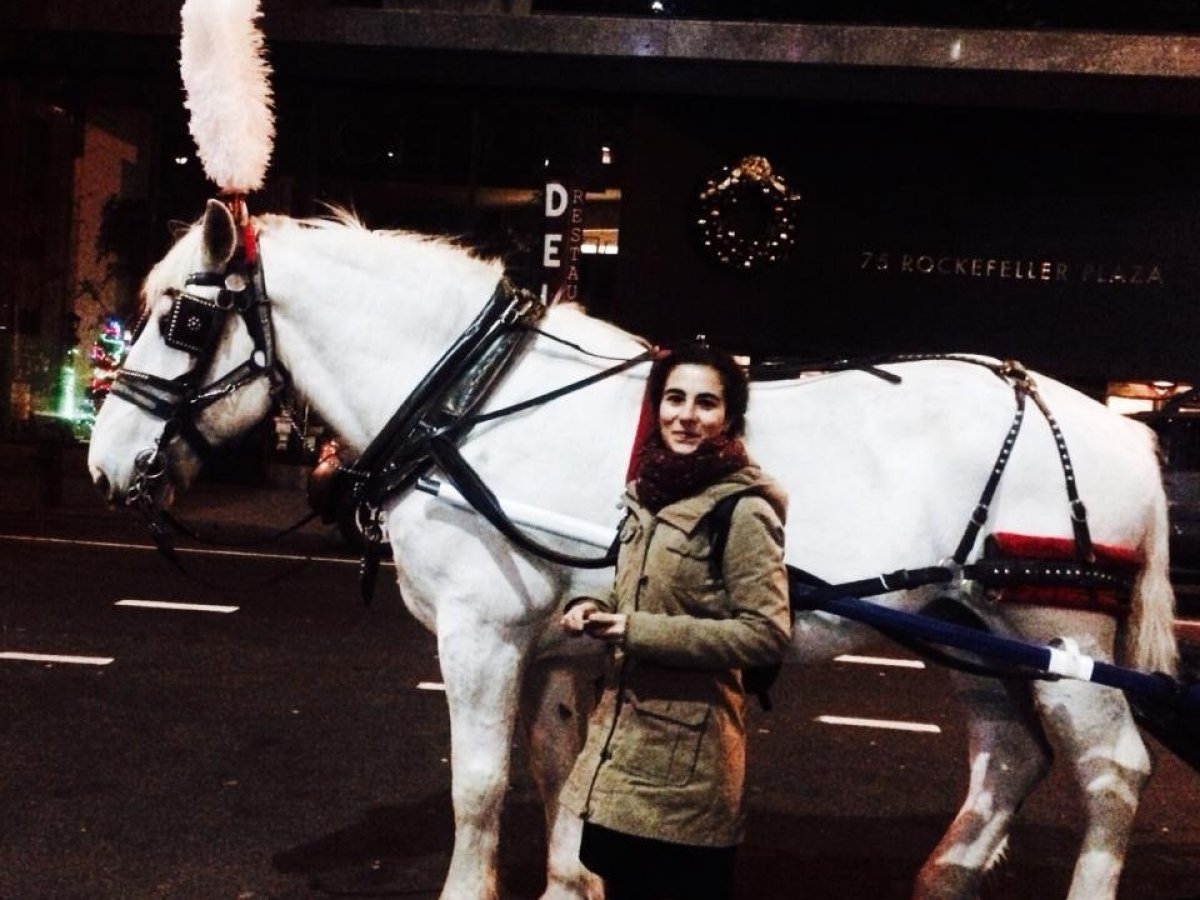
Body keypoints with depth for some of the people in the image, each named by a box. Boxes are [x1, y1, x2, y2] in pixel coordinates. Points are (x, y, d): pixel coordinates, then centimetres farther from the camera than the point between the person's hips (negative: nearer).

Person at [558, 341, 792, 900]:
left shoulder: (742, 508, -16)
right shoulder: (649, 492, 8)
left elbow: (767, 635, -21)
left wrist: (639, 631, -24)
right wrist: (597, 611, -1)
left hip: (685, 761, -8)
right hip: (621, 746, 8)